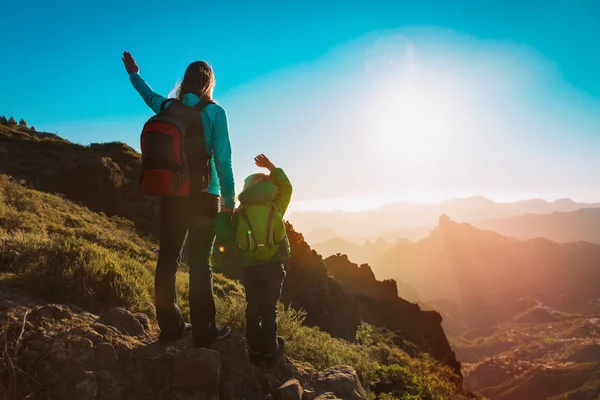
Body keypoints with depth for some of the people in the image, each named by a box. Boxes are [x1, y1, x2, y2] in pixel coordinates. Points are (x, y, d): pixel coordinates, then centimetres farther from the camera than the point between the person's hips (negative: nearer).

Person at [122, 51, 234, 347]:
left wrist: (133, 74, 50)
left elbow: (149, 96, 30)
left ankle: (170, 325, 18)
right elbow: (223, 159, -10)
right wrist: (229, 201, -4)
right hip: (204, 197, -4)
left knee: (167, 259, 10)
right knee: (200, 263, -2)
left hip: (171, 196, 5)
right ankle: (204, 330, 5)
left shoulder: (168, 108, 7)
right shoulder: (214, 112, -6)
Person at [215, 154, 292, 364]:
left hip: (250, 268, 1)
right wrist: (271, 168, 19)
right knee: (269, 309, 5)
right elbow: (286, 187, 16)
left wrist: (223, 214, 12)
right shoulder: (276, 208, 3)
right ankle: (270, 351, 9)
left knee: (253, 308, 12)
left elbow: (226, 235, -3)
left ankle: (255, 350, 15)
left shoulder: (239, 213, 2)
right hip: (273, 266, -1)